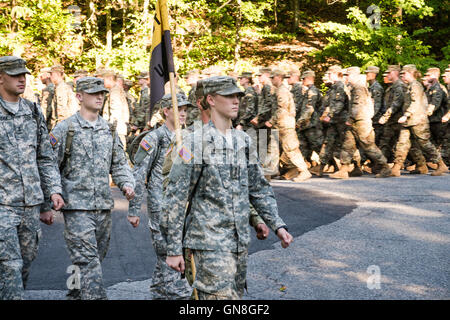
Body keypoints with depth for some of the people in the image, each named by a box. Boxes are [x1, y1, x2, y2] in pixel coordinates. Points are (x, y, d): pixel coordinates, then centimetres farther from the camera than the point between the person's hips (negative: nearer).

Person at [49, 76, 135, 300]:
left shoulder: (109, 130, 12)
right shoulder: (64, 129, -4)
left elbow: (119, 164, 17)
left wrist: (127, 184, -1)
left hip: (104, 206, 6)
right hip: (77, 207, -6)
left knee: (95, 259, 14)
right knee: (87, 261, -11)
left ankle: (75, 296, 31)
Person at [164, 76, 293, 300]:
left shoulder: (244, 142, 11)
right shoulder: (195, 143, -9)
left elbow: (259, 190, 18)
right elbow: (175, 199, -9)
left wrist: (277, 225, 6)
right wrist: (174, 249, -11)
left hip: (240, 243, 7)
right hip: (209, 242, -7)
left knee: (235, 296, 14)